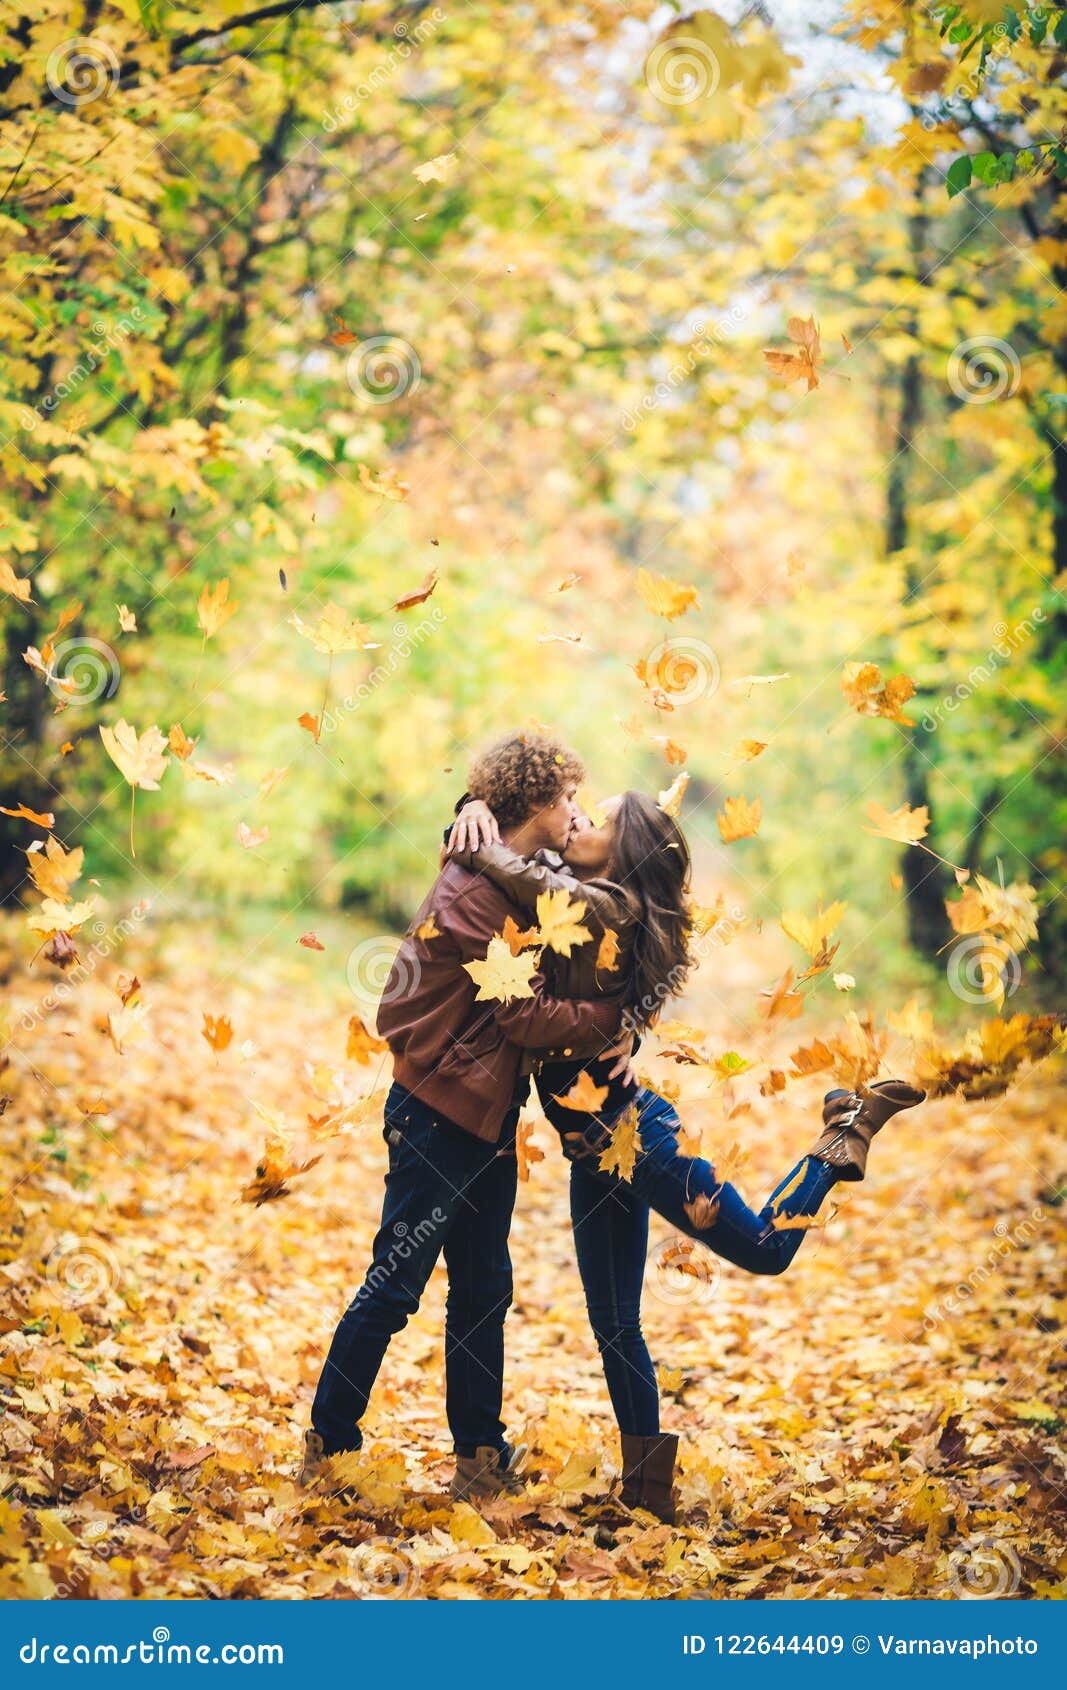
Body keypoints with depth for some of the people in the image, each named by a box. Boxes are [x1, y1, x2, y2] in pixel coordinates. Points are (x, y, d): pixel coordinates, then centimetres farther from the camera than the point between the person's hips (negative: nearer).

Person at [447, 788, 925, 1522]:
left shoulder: (604, 909, -17)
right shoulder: (568, 898, 8)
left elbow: (523, 875, -36)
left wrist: (476, 846, -18)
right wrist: (478, 806, -5)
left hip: (635, 1130, -8)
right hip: (596, 1150, 9)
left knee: (766, 1247, 3)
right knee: (614, 1325, 11)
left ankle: (850, 1127, 20)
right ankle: (648, 1487, 21)